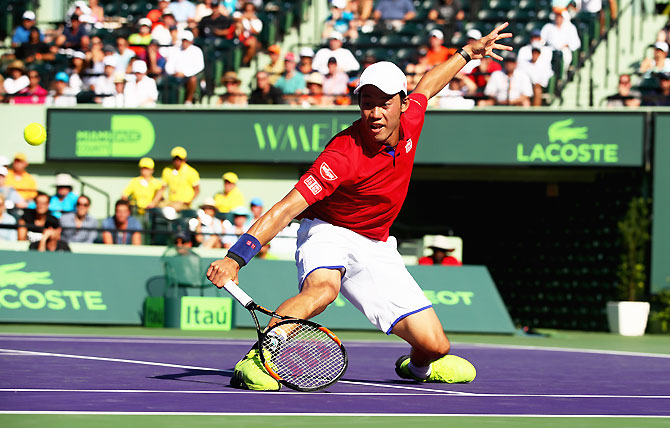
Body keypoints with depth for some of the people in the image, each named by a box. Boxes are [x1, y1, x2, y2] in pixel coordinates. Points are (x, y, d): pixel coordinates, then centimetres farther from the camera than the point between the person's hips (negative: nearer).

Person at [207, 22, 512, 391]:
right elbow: (285, 209, -34)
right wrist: (236, 258, -44)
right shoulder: (344, 156, -30)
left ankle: (416, 366, 36)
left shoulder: (410, 123, -10)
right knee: (323, 288, -43)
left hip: (376, 248, 6)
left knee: (434, 346, -1)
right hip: (329, 234, -6)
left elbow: (426, 87, 15)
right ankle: (255, 363, -44)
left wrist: (468, 53, 26)